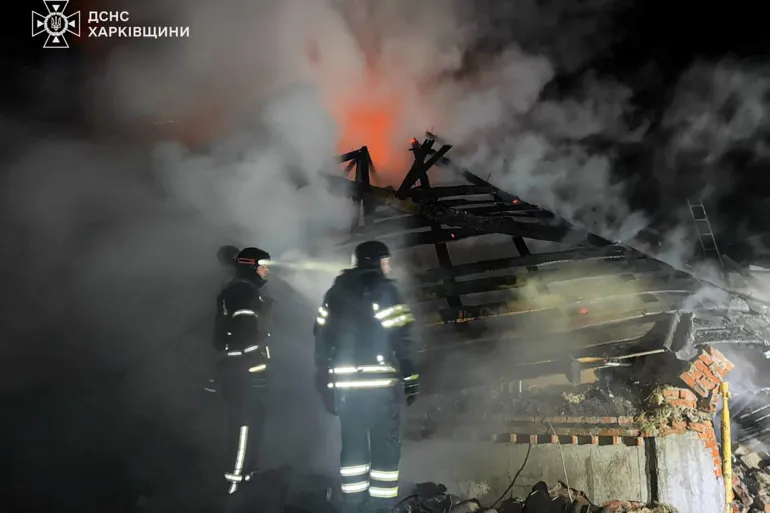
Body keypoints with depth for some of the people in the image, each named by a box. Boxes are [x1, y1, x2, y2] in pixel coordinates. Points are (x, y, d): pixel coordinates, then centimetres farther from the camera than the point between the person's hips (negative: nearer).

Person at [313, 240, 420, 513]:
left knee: (353, 445, 15)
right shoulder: (385, 289, -5)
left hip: (345, 383, 5)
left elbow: (322, 337, 12)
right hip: (381, 382, -5)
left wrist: (325, 382, 17)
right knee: (385, 446, 5)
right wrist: (409, 379, -6)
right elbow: (400, 338, -12)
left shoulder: (335, 292, 12)